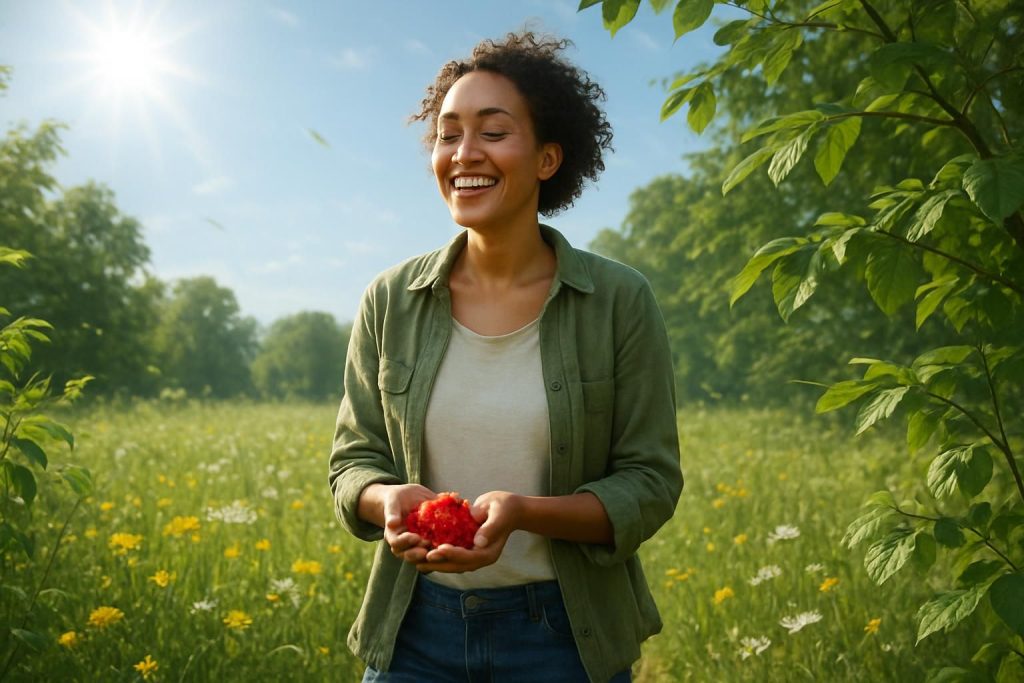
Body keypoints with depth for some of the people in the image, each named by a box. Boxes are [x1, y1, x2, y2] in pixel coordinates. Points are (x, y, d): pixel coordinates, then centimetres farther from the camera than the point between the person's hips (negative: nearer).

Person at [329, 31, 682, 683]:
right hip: (415, 628, 2)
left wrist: (524, 512, -25)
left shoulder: (622, 301, -10)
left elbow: (649, 484, -8)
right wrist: (390, 498, -19)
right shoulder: (391, 301, -3)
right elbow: (354, 461, 3)